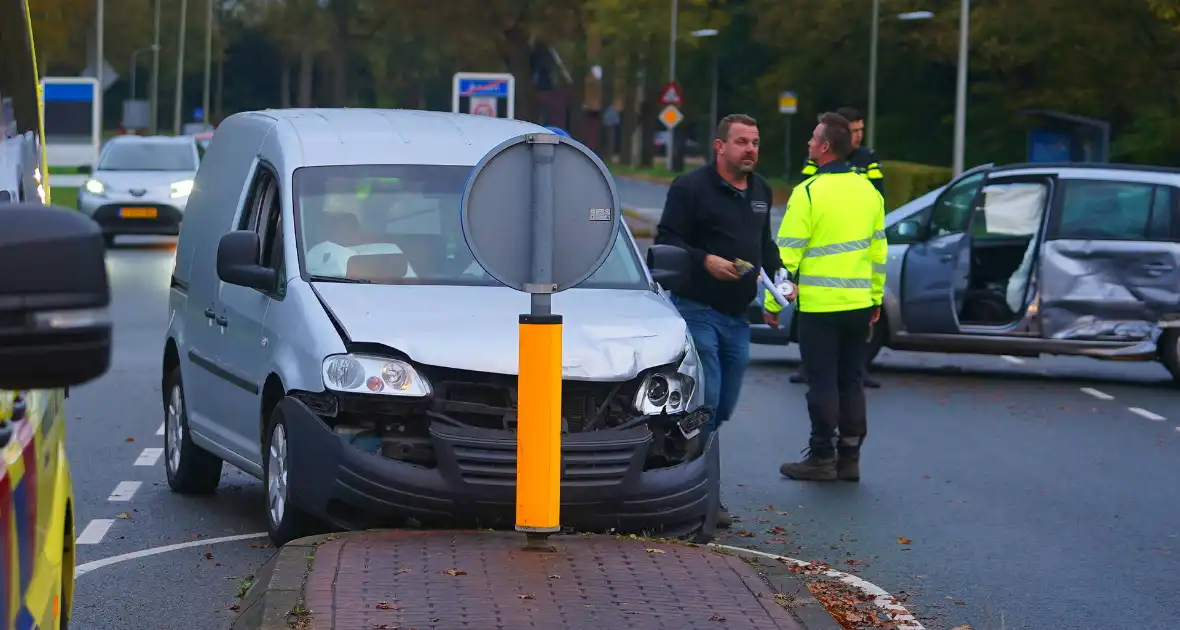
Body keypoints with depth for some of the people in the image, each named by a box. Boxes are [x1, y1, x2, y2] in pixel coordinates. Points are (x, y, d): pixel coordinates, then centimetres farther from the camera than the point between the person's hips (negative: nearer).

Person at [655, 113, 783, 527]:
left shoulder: (761, 191, 16)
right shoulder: (691, 187, -8)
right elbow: (666, 241, -12)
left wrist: (778, 274, 9)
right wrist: (705, 261, -26)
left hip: (737, 317, 8)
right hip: (698, 310, -8)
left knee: (723, 407, 10)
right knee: (704, 400, -13)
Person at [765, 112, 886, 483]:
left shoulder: (808, 192, -12)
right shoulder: (868, 192, 8)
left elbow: (788, 254, -11)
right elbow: (878, 251, 13)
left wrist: (772, 303, -4)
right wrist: (876, 299, 21)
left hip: (820, 306, -6)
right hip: (859, 305, 6)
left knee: (823, 383, 0)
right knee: (851, 382, 11)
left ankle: (821, 458, 4)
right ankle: (849, 458, 15)